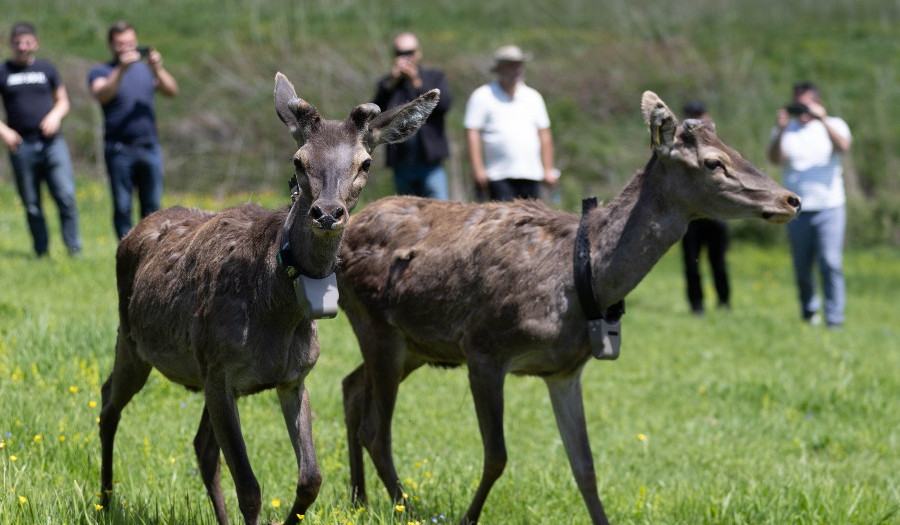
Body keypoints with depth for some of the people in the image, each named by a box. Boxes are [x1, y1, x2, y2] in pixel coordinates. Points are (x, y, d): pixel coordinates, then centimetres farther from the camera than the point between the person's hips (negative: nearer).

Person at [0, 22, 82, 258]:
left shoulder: (46, 69, 10)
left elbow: (63, 101, 17)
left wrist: (55, 116, -4)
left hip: (52, 143, 0)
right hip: (21, 146, 0)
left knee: (66, 196, -11)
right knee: (31, 205, 3)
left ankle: (74, 249, -5)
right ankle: (42, 253, 11)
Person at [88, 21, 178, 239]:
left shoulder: (146, 69, 15)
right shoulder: (100, 72, 4)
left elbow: (172, 91, 2)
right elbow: (102, 95, -17)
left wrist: (158, 69, -15)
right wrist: (121, 70, -28)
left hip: (149, 147, 3)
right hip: (119, 151, -3)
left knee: (152, 206, 3)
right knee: (122, 208, -2)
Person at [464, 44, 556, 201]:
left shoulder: (533, 97, 17)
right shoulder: (482, 97, 4)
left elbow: (544, 135, 18)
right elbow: (472, 134, -1)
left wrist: (548, 169, 11)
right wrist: (478, 170, -9)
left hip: (531, 175, 4)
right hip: (499, 177, -4)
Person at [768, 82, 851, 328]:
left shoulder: (834, 125, 7)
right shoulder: (786, 131, 9)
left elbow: (843, 146, -14)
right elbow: (775, 158, -7)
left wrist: (823, 121, -21)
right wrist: (781, 130, -19)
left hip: (829, 207, -2)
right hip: (797, 210, 2)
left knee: (831, 263, -12)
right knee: (801, 267, 7)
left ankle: (834, 319, -10)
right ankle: (809, 312, 27)